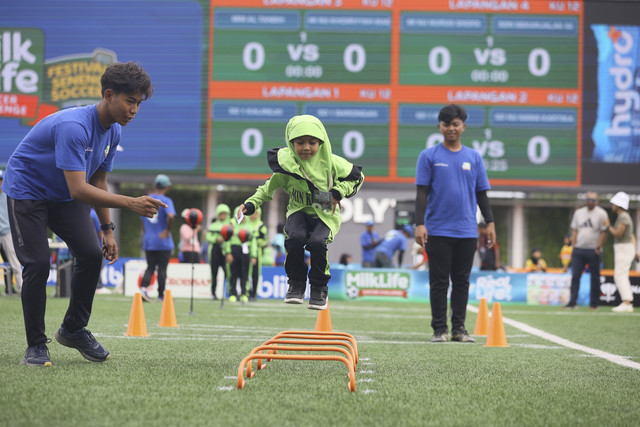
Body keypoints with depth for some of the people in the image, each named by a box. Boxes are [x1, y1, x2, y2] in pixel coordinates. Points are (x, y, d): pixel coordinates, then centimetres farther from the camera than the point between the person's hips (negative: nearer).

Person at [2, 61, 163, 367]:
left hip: (63, 197, 7)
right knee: (38, 263, -17)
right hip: (26, 190, -7)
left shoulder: (113, 131, -6)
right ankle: (36, 345, -3)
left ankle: (73, 329, 11)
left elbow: (97, 182, 7)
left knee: (91, 255, -7)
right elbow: (78, 189, -39)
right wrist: (130, 203, -46)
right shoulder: (73, 127, -34)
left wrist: (107, 230, 3)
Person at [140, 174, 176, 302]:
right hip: (163, 241, -4)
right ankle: (161, 295, 9)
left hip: (148, 241, 4)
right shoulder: (166, 201, -10)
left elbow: (143, 221, 14)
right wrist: (167, 230, -15)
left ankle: (143, 287, -11)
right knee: (162, 269, 5)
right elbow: (170, 215, -28)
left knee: (150, 267, 11)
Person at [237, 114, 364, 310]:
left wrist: (338, 192, -12)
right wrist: (252, 203, -6)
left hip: (325, 214, -1)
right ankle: (296, 283, -5)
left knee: (317, 243, -30)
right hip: (299, 211, 1)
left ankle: (320, 289, -5)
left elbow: (357, 177, 3)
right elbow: (271, 186, 7)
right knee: (294, 238, -31)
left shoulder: (331, 162, -10)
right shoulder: (287, 163, -7)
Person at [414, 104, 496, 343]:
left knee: (462, 281, 6)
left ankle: (459, 328, 12)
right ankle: (439, 330, 5)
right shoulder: (429, 157, 2)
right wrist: (420, 224, -10)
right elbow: (422, 193, -2)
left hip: (467, 231, 3)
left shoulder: (474, 158, 10)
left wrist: (490, 222, 5)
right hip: (438, 231, -3)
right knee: (439, 281, 0)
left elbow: (481, 193, 13)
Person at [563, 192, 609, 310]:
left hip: (593, 251, -4)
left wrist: (598, 247, -13)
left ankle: (594, 303, 7)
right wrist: (573, 246, 6)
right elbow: (574, 230, 15)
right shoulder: (578, 212, 13)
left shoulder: (601, 214, -1)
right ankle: (572, 302, -1)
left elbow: (604, 232, -4)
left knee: (595, 277, 1)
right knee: (575, 276, -2)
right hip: (578, 250, 4)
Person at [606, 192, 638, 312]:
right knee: (621, 277, 13)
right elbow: (632, 235, 21)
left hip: (624, 248, -10)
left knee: (620, 276, -15)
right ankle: (628, 303, 14)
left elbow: (618, 234, -23)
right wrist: (635, 251, 22)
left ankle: (627, 304, -22)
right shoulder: (624, 217, 16)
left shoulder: (623, 217, -16)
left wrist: (608, 226, -8)